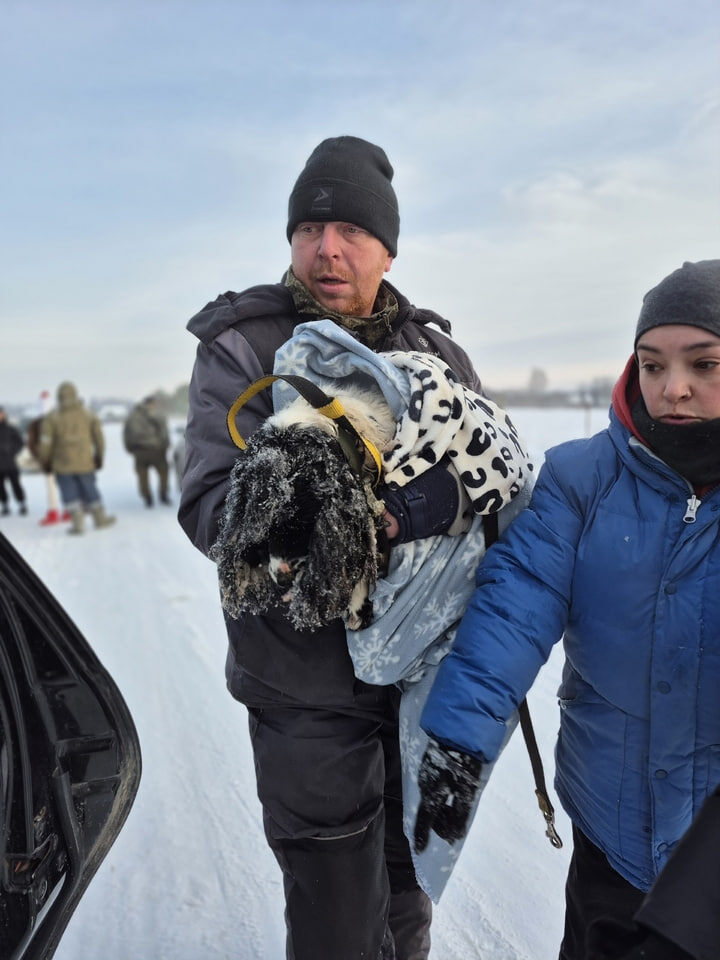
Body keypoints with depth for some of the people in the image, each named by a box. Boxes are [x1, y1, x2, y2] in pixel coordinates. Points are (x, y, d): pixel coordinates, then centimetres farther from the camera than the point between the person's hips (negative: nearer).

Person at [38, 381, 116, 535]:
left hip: (63, 464, -2)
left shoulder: (52, 417, -5)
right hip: (85, 463, 2)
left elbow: (46, 442, -6)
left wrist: (45, 462, 6)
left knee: (69, 493, 6)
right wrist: (99, 457, 16)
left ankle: (78, 522, 2)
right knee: (89, 490, 15)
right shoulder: (88, 414, 3)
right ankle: (100, 518, 25)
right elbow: (99, 438, 5)